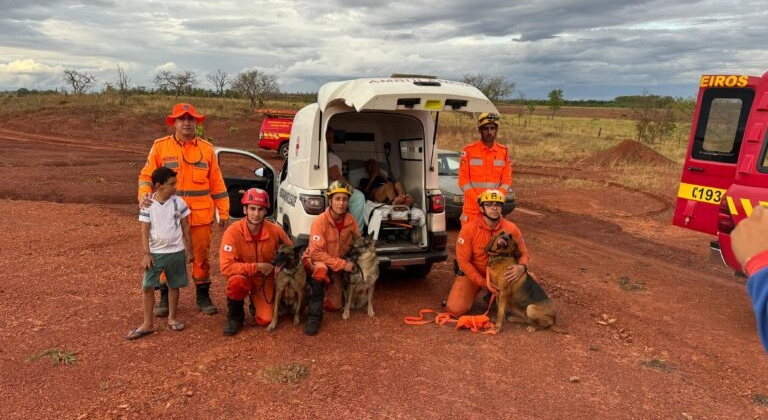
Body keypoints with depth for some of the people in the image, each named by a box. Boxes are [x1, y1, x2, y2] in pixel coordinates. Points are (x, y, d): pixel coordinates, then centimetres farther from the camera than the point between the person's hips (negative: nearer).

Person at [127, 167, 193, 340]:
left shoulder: (179, 202, -4)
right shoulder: (147, 205, -6)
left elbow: (186, 228, 3)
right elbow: (144, 231, -5)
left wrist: (189, 250, 5)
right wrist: (146, 254, -11)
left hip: (176, 252, 1)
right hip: (155, 252, -1)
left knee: (174, 286, 11)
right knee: (148, 287, -1)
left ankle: (172, 318, 27)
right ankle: (147, 324, 11)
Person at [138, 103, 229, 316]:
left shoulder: (207, 148, 5)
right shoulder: (160, 146, 2)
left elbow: (217, 183, 6)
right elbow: (147, 175, 2)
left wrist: (223, 212, 4)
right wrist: (144, 194, -19)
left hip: (201, 216, 1)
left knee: (201, 256, 9)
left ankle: (202, 296, 23)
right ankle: (166, 298, 23)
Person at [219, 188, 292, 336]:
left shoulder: (275, 231, -18)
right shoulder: (233, 231, -24)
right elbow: (226, 267, -28)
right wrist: (256, 267, -29)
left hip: (266, 279, 2)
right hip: (244, 276, -2)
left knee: (265, 320, -11)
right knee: (236, 281, -37)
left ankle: (256, 301, 25)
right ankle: (235, 316, -6)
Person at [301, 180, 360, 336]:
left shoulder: (350, 220, -11)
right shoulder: (320, 221, -26)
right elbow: (316, 253, -29)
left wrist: (350, 261, -12)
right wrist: (342, 264, -31)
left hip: (336, 266, 6)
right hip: (314, 261, -6)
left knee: (334, 306, 5)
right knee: (321, 269, -41)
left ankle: (313, 293, 36)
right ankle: (314, 315, -28)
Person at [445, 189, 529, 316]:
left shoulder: (511, 228, -15)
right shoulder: (468, 229, -20)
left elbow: (523, 253, -6)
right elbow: (463, 261, -16)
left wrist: (522, 267, -31)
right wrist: (483, 282, -21)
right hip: (472, 274, -2)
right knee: (455, 309, -17)